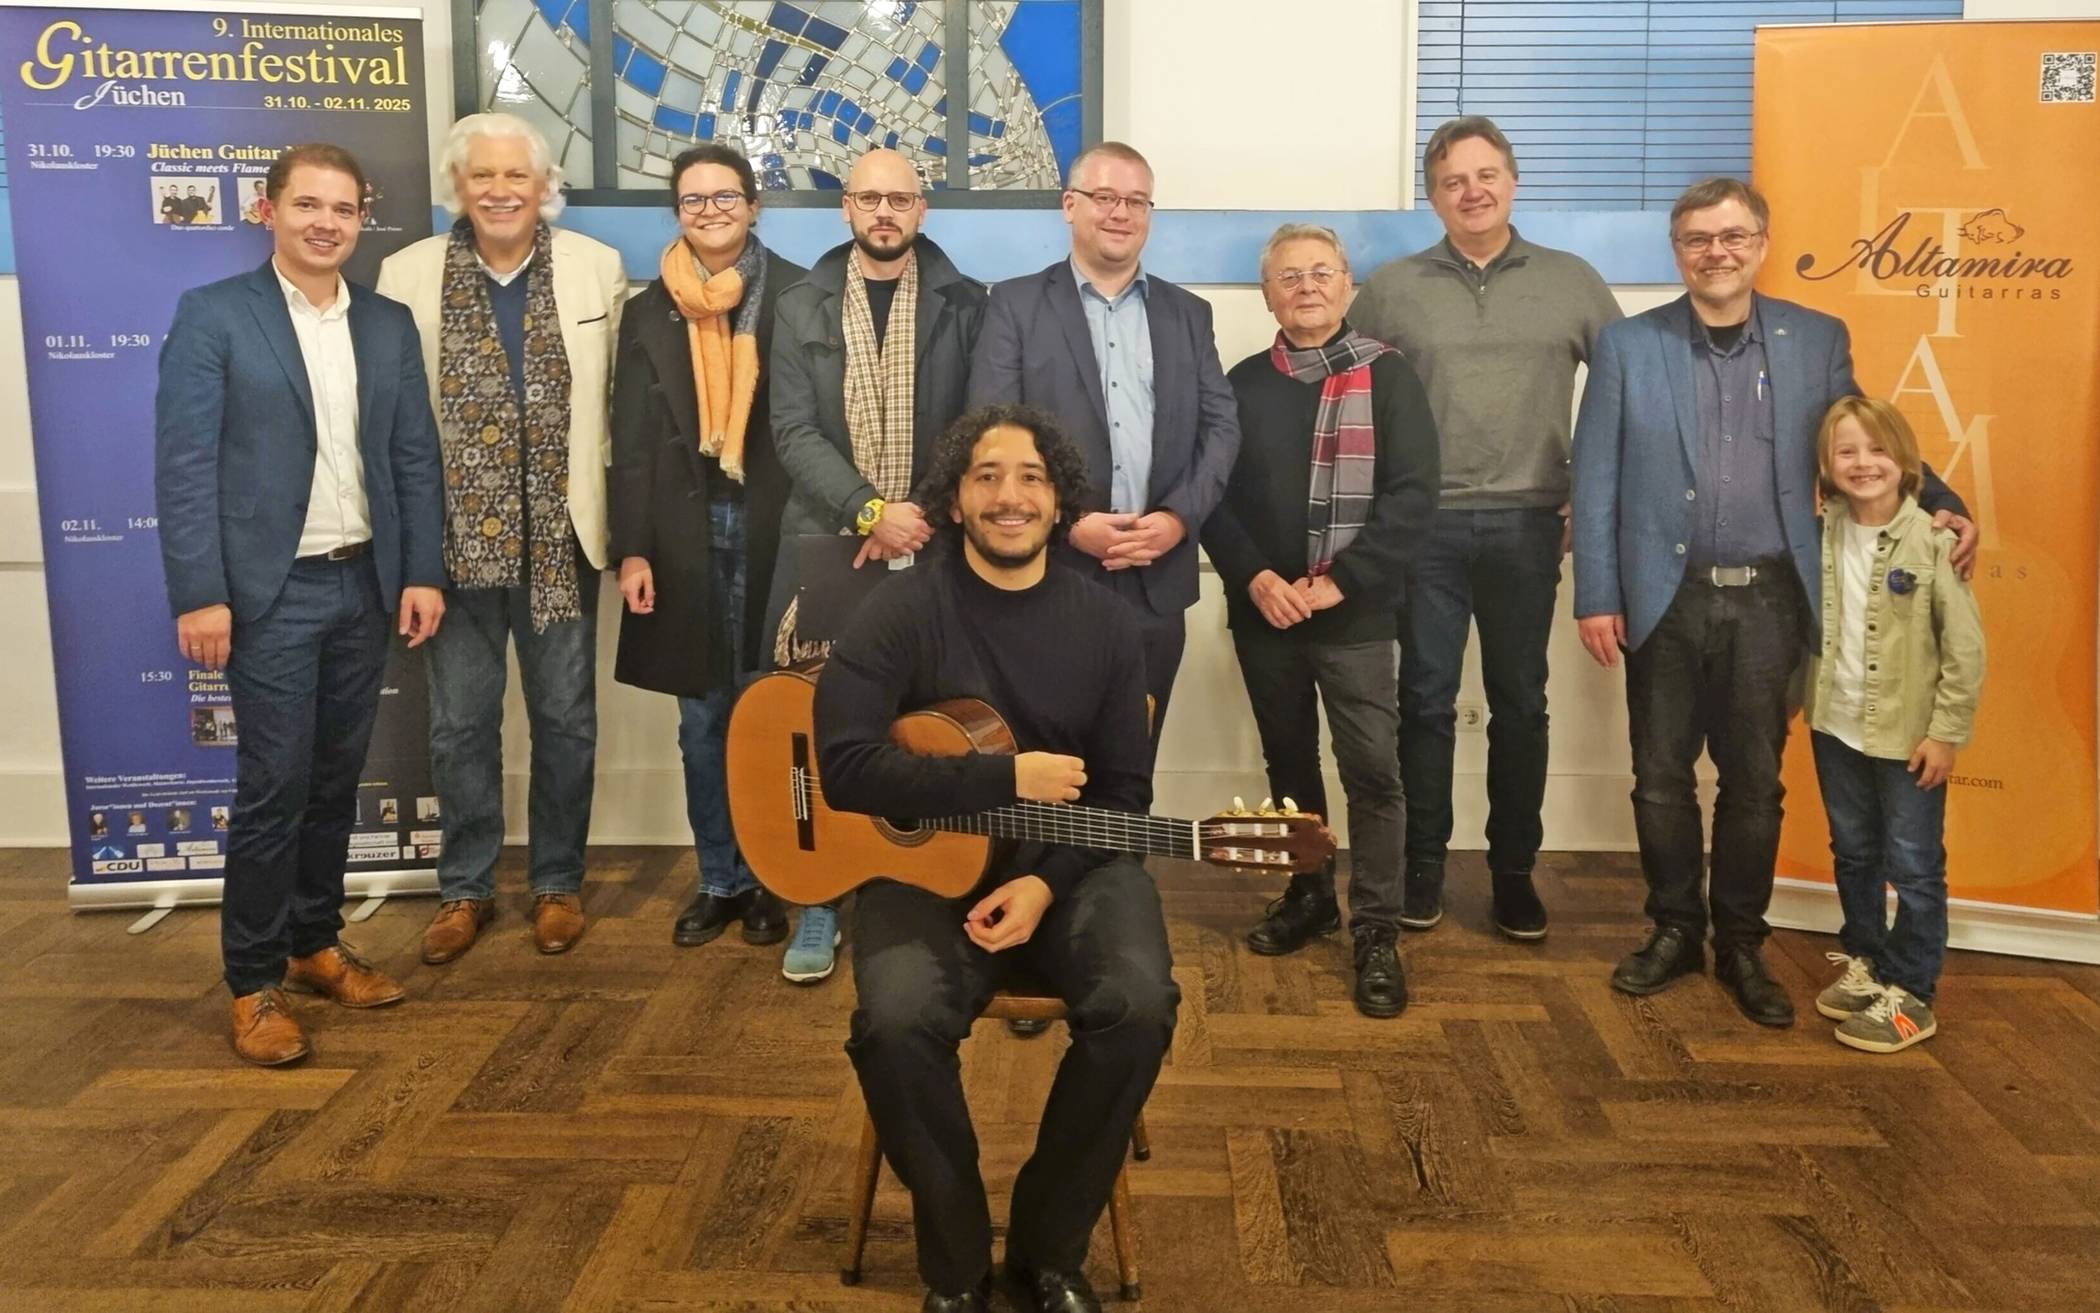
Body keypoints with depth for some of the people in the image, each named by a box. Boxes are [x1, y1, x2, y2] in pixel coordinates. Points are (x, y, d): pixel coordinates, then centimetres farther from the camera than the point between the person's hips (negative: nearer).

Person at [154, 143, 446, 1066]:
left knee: (335, 779, 12)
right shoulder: (212, 316, -4)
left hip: (365, 584, 5)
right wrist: (199, 594, -14)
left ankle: (315, 944, 27)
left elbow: (416, 458, 10)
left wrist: (423, 571, 3)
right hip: (270, 590, -4)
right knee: (273, 785, -3)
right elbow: (184, 465, -9)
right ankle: (254, 982, 10)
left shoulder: (390, 325, 10)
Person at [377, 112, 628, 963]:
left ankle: (557, 882, 27)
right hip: (455, 538, 0)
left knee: (565, 719, 10)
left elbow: (623, 399, 2)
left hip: (561, 538, 0)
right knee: (460, 724, 10)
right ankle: (466, 888, 26)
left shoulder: (598, 269, 1)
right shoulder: (408, 274, 0)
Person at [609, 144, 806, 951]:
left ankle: (769, 879, 16)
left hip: (773, 526, -2)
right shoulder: (650, 313, 9)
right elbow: (630, 443, 7)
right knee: (702, 719, 7)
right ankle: (719, 881, 19)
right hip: (687, 531, 3)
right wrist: (632, 549, -1)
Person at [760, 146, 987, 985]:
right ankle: (820, 906, 13)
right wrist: (873, 511, -14)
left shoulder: (963, 306, 5)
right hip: (831, 546, 1)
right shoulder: (803, 309, 7)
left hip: (933, 547, -1)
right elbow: (794, 433, -2)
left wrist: (921, 520, -11)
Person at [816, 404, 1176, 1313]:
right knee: (896, 1023, -30)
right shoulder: (905, 609, -6)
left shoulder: (1106, 624, 4)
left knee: (1138, 1006, -26)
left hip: (1069, 866, 2)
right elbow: (845, 766, -18)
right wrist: (1008, 779, -20)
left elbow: (1123, 792, 5)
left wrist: (1048, 883, -13)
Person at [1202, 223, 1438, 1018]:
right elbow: (1213, 493, 3)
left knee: (1371, 769, -5)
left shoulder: (1387, 377, -1)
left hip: (1354, 615, -3)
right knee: (1289, 762, 14)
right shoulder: (1244, 384, 8)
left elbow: (1414, 495, -9)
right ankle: (1309, 895, 31)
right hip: (1262, 613, 3)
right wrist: (1255, 578, -12)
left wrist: (1340, 581, -17)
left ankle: (1376, 930, 5)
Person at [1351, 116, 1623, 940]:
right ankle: (1423, 865, 17)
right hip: (1424, 525, -1)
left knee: (1521, 703, 8)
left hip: (1528, 525, 1)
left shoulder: (1571, 281, 6)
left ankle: (1514, 870, 19)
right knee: (1426, 701, 5)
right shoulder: (1391, 288, 3)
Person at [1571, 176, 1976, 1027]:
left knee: (1754, 782, 8)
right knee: (1661, 778, 8)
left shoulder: (1818, 341, 4)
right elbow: (1595, 482, -1)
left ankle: (1741, 944, 24)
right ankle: (1674, 929, 26)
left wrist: (1939, 504, -6)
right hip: (1666, 598, 0)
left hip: (1768, 599, 1)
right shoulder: (1627, 346, -1)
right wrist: (1596, 596, -6)